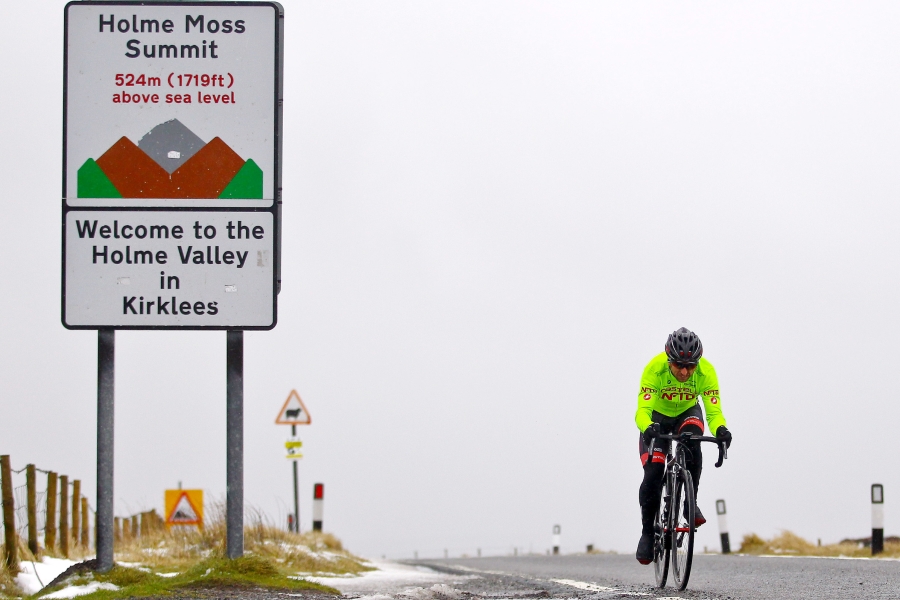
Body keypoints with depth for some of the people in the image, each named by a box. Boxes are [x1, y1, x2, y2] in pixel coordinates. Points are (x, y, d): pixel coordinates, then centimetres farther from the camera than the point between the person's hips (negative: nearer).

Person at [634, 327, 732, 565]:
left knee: (692, 441, -34)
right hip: (658, 416, -1)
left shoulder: (706, 371, -29)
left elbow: (714, 411, -31)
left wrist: (720, 429, -54)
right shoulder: (655, 369, -34)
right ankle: (647, 532, 2)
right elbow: (643, 410, -38)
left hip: (687, 414, 1)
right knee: (653, 474, -17)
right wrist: (647, 428, -60)